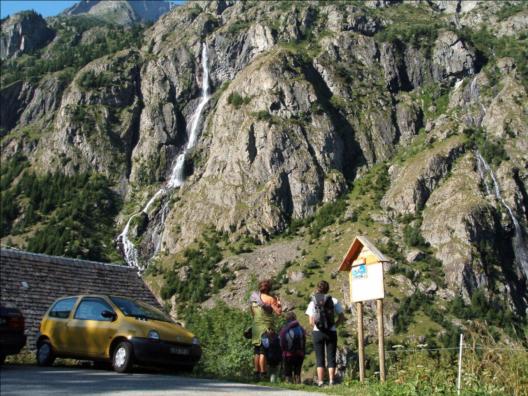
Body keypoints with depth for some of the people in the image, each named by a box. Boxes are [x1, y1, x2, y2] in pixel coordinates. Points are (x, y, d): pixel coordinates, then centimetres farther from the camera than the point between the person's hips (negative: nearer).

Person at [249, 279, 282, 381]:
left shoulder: (254, 298, 12)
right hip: (266, 327, -6)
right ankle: (263, 373, -5)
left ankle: (256, 373, 12)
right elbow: (278, 312, -11)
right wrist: (278, 303, 6)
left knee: (257, 351, 10)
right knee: (263, 351, -5)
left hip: (256, 326, 6)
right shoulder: (270, 298, -8)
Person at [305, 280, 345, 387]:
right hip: (331, 332, 0)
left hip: (318, 332, 0)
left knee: (320, 358, 7)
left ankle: (320, 382, 4)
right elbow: (342, 318, -1)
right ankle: (331, 381, 4)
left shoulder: (313, 302, -2)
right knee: (331, 358, 8)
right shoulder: (334, 301, 0)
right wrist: (334, 325, 8)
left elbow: (311, 321, -7)